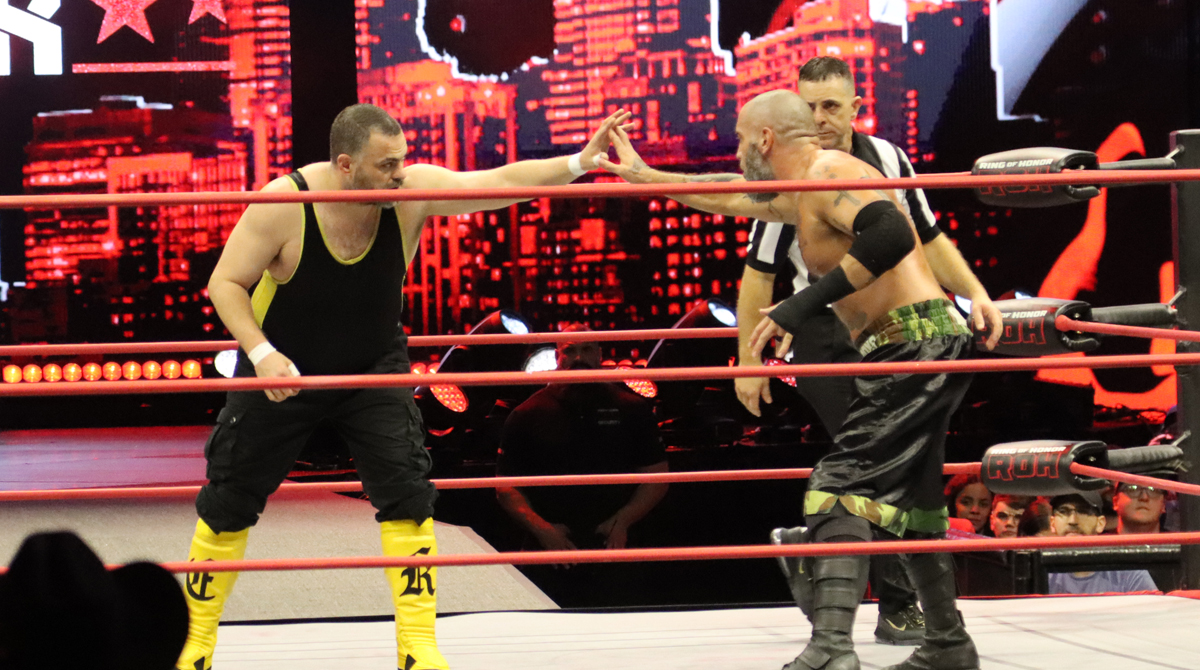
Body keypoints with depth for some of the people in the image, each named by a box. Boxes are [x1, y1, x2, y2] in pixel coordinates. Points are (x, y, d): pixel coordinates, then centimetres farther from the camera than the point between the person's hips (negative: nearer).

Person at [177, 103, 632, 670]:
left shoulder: (413, 192, -22)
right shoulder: (283, 203, -27)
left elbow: (503, 181, -28)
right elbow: (225, 284, -19)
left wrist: (583, 161, -40)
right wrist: (261, 354, -32)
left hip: (373, 368, 1)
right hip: (282, 371, -1)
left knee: (407, 493, -12)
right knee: (228, 504, 5)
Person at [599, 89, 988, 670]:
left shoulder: (828, 173, -10)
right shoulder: (800, 195, 21)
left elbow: (891, 235, -27)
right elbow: (726, 200, 36)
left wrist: (811, 299, -27)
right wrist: (643, 176, 42)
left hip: (915, 345, -10)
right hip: (925, 349, 10)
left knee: (840, 489, -16)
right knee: (908, 499, 20)